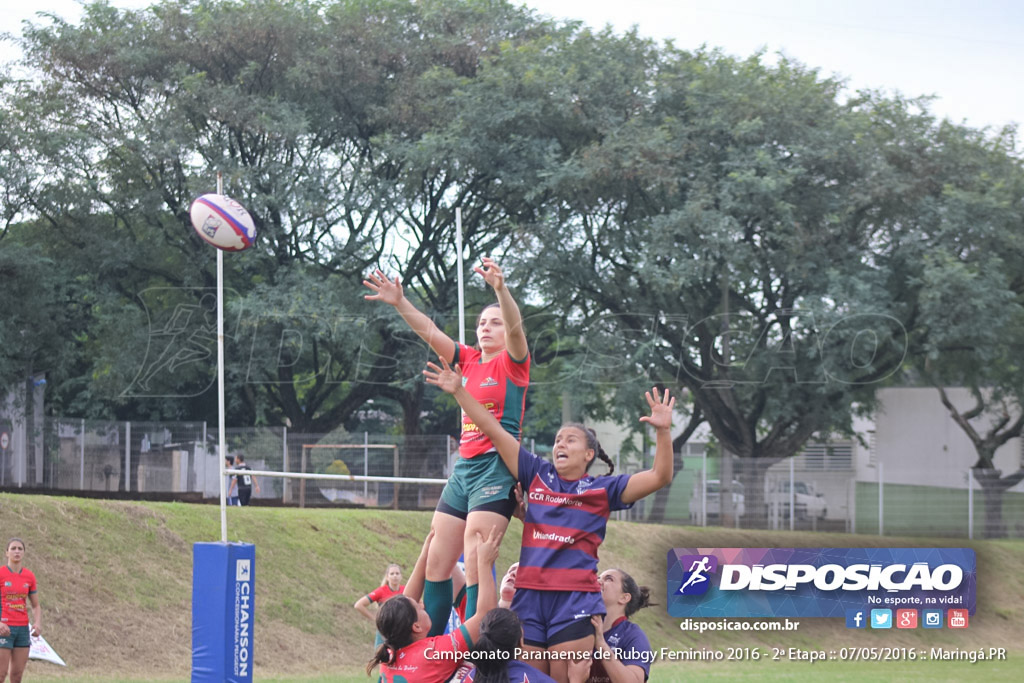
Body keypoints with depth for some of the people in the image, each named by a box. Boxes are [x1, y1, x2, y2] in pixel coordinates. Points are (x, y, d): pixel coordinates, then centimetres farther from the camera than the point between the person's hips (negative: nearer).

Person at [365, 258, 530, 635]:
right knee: (436, 563, 6)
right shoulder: (469, 360, 15)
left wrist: (501, 288, -37)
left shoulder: (512, 362, -2)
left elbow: (515, 326, -20)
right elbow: (430, 331, 11)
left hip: (496, 468, -8)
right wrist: (400, 303, -2)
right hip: (463, 466, 8)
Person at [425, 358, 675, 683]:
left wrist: (663, 431, -17)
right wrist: (459, 391, 8)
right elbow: (494, 431, 12)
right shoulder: (537, 475, 13)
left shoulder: (603, 489, 6)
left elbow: (659, 476, -3)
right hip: (529, 595, 3)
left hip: (575, 599, -3)